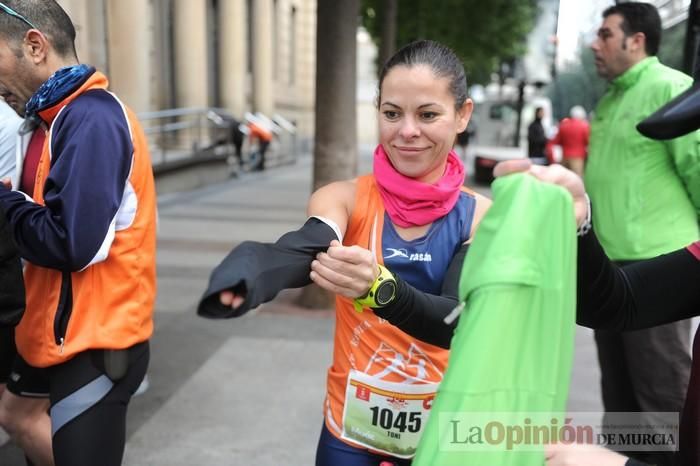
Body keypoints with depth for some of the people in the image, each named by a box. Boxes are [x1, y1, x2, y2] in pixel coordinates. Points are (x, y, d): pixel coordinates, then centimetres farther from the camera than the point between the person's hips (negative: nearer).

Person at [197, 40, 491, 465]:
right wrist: (241, 279, -52)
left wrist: (378, 288, -41)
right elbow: (299, 252, -30)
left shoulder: (483, 216, -10)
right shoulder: (345, 198, -10)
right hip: (351, 431, 0)